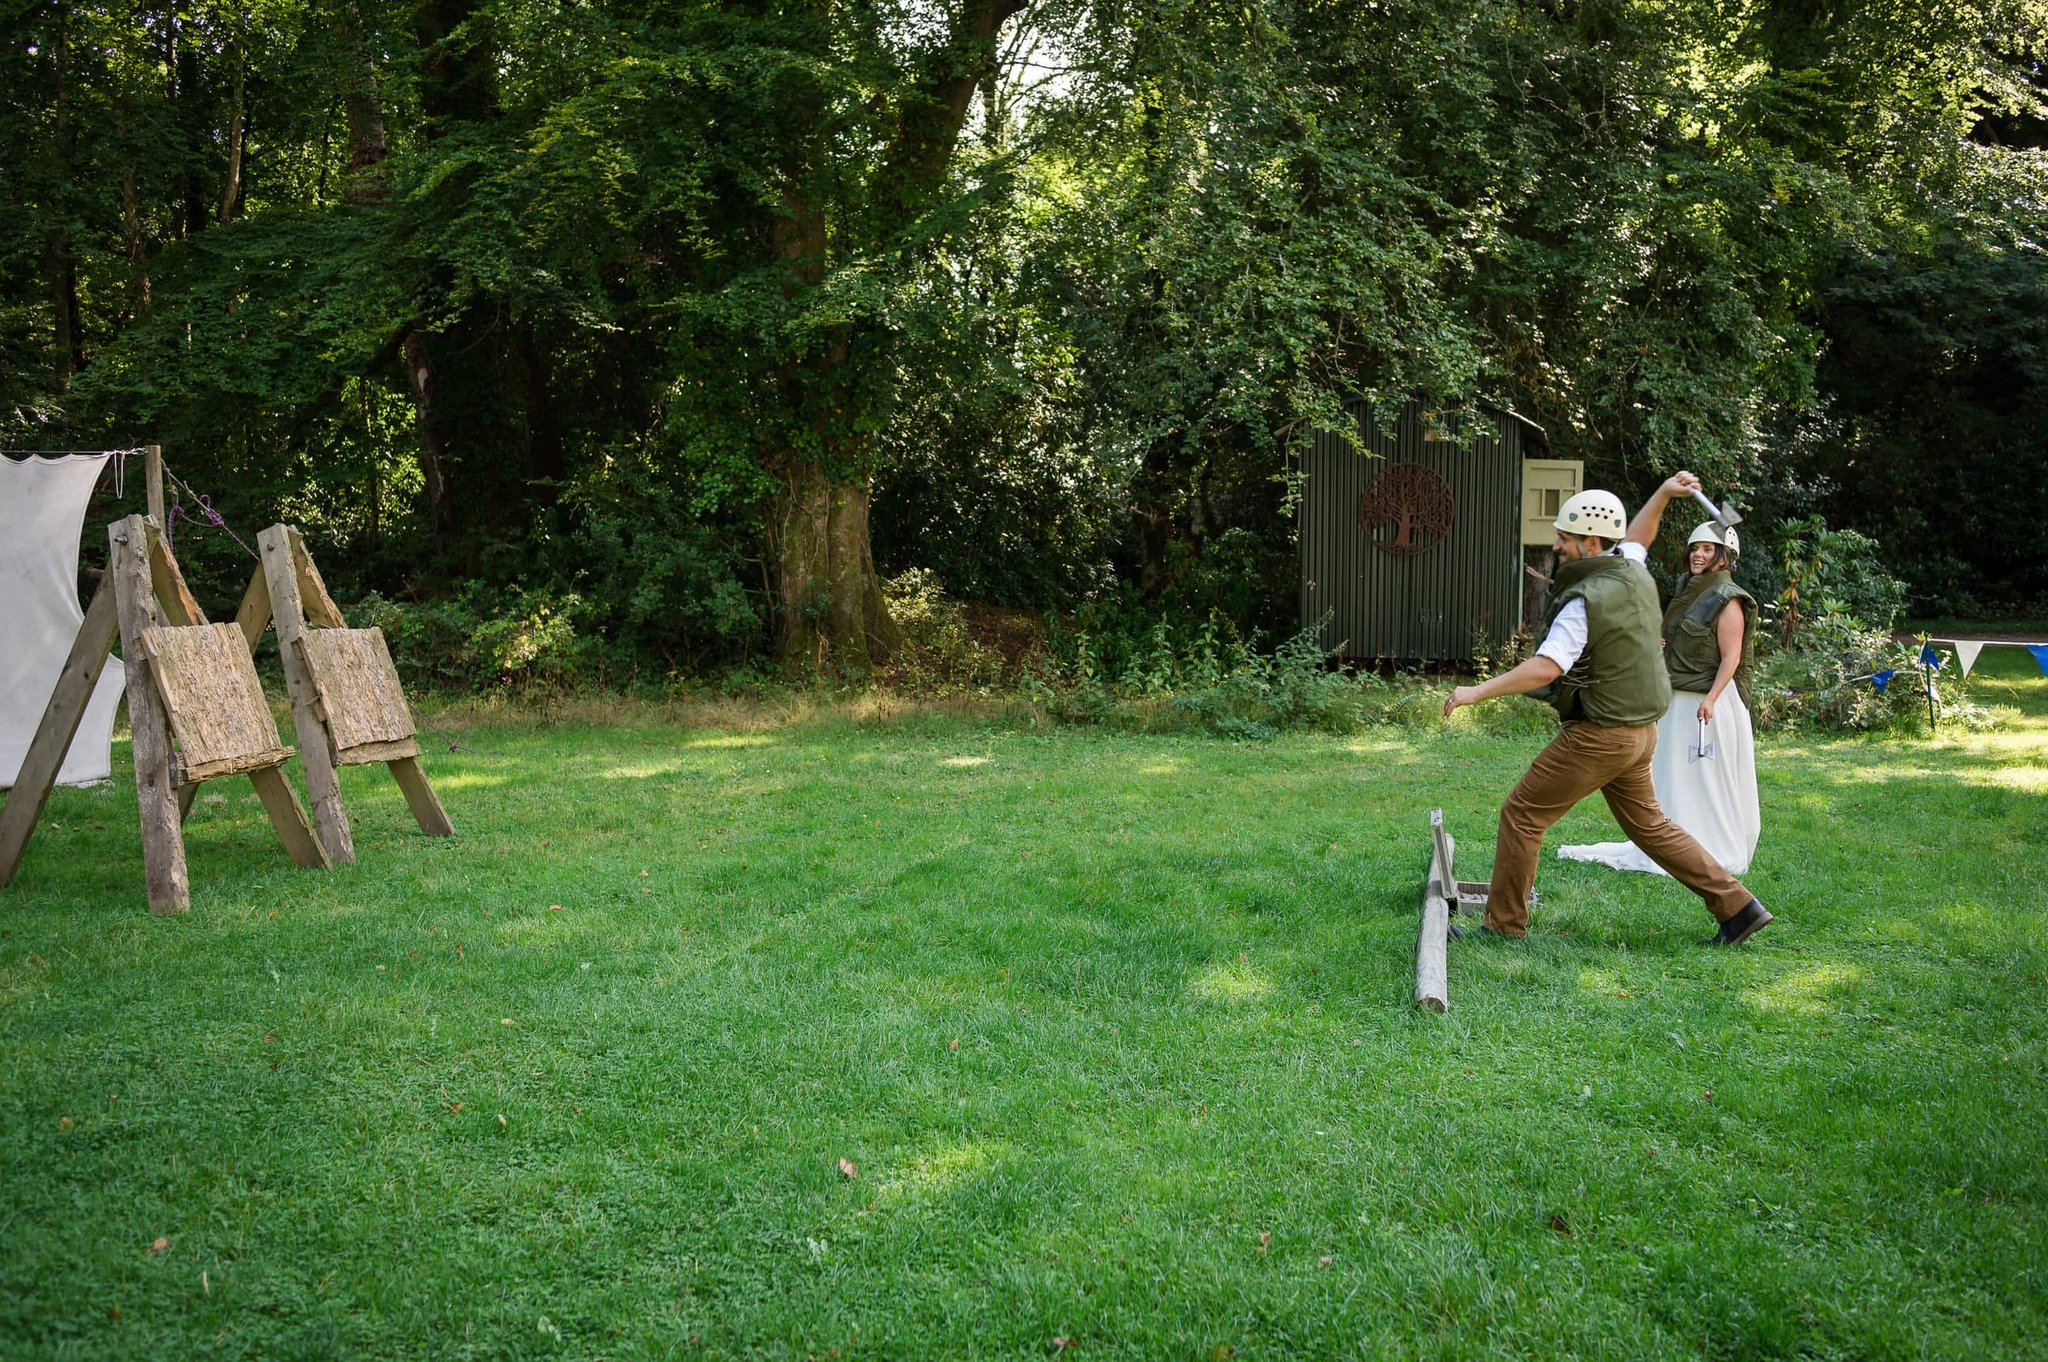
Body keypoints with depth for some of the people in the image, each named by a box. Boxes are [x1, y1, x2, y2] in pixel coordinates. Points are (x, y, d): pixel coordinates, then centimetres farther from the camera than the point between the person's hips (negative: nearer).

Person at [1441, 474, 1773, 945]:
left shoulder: (1585, 601, -22)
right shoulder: (1634, 572, 4)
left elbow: (1546, 667, -32)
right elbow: (1633, 537, 29)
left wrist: (1478, 691, -31)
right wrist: (1663, 495, 18)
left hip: (1597, 736, -9)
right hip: (1639, 730, 9)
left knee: (1521, 815, 0)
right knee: (1648, 823, 19)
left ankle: (1503, 925, 4)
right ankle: (1736, 906, 20)